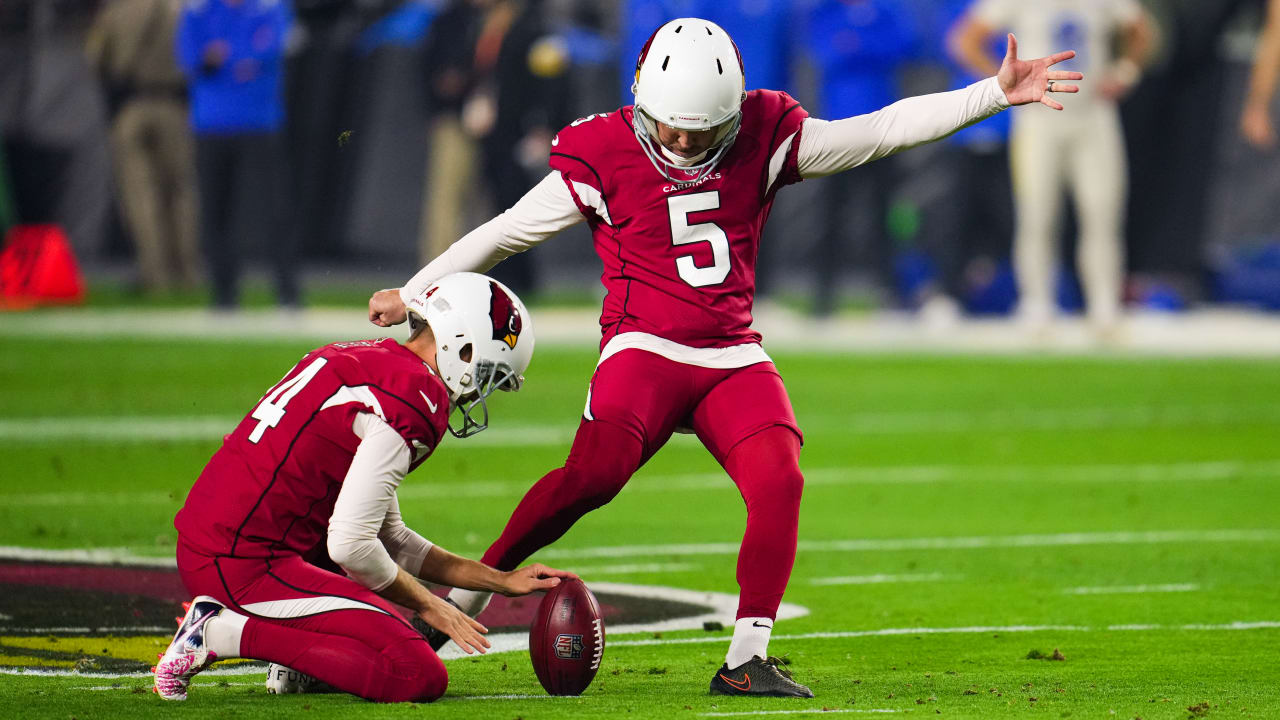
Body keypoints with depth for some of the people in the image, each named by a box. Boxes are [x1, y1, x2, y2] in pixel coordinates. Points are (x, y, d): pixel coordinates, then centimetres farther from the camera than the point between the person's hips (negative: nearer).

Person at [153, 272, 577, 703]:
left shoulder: (358, 361, 18)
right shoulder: (415, 402, -13)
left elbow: (391, 539, 23)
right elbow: (350, 546, -17)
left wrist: (502, 582, 22)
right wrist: (427, 607, 0)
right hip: (246, 566, -10)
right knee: (423, 678, -15)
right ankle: (223, 632, -12)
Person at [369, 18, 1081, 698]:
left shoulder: (764, 139, 2)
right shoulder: (604, 154, -5)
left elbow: (885, 130, 2)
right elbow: (509, 230, 5)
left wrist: (998, 93, -5)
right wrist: (412, 294, 10)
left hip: (734, 358, 3)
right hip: (646, 352, -3)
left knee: (779, 483, -20)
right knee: (595, 472, -28)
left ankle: (747, 660, -15)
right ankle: (473, 589, -15)